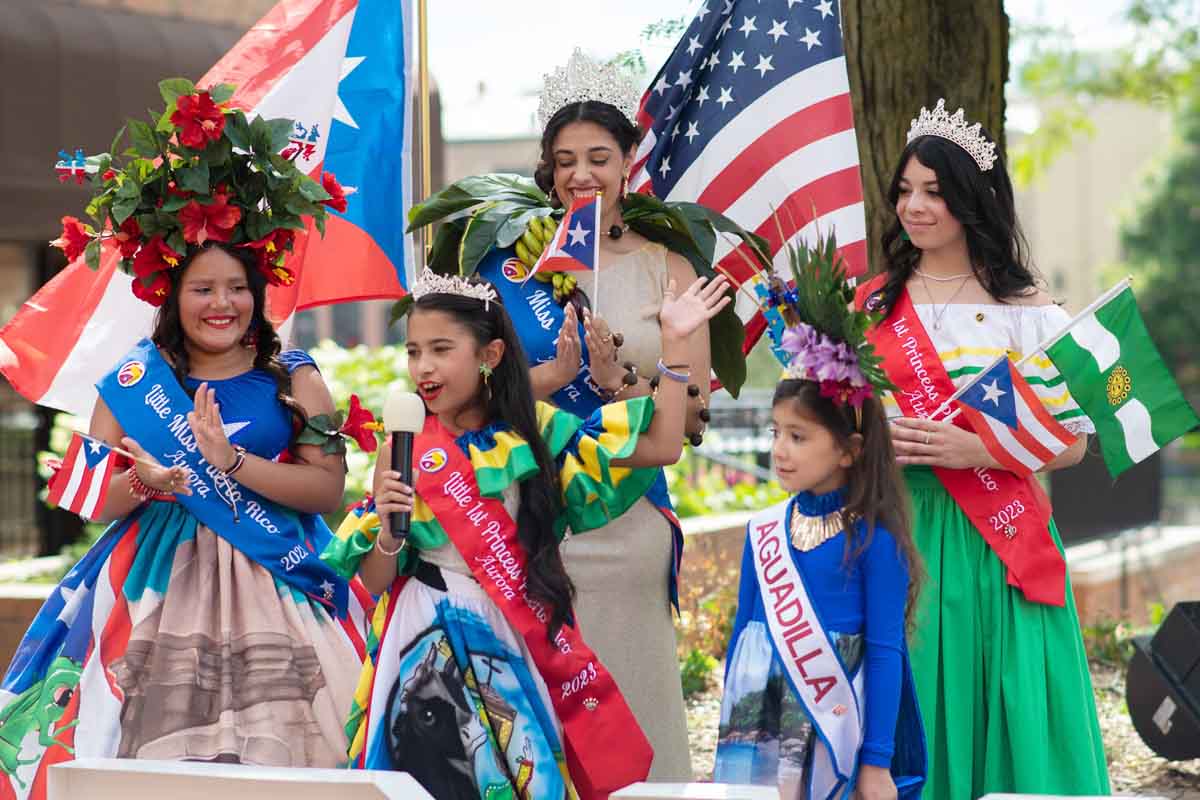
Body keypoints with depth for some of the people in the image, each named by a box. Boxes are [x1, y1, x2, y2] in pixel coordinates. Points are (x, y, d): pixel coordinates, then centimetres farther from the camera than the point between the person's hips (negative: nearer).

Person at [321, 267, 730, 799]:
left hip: (521, 646, 1)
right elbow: (376, 581, 2)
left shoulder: (536, 431, 2)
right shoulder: (405, 448, 1)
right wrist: (388, 530, -18)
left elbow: (661, 446, -3)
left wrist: (674, 343, -5)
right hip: (430, 651, -1)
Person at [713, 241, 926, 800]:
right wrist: (725, 745, 16)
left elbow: (884, 651, -7)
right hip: (755, 726, 5)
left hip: (832, 732, -4)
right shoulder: (763, 531, 7)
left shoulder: (872, 539, -7)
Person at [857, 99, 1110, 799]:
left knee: (1003, 727, -1)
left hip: (993, 545, -2)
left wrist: (973, 450, -15)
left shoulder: (1027, 310, 1)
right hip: (896, 537, 2)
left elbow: (1070, 442, -2)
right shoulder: (871, 305, 9)